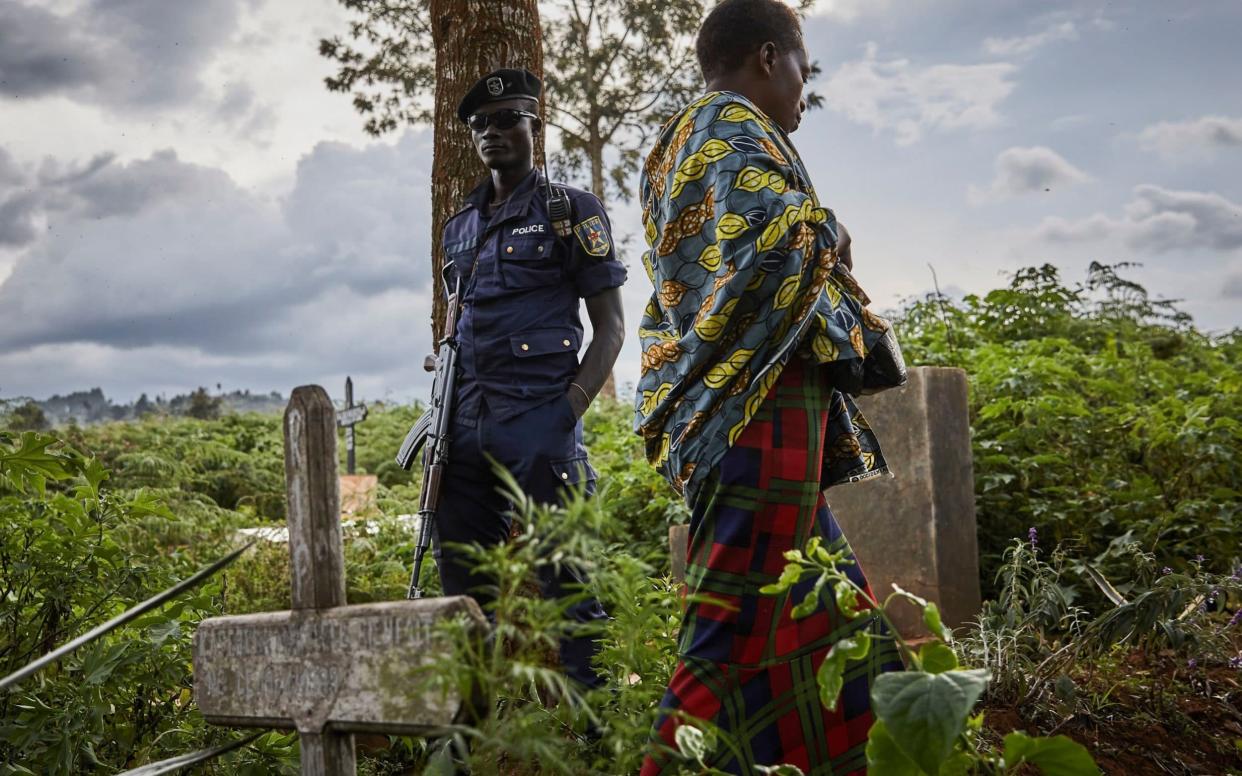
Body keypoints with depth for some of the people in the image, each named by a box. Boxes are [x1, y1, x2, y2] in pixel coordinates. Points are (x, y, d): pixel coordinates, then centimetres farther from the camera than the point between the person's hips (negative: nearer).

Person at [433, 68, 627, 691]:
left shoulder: (572, 212, 1)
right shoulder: (460, 226, 19)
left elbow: (610, 326, -2)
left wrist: (568, 412, -14)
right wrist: (444, 414, 13)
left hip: (538, 423, -6)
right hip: (466, 426, 7)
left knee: (558, 580, -5)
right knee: (463, 572, 11)